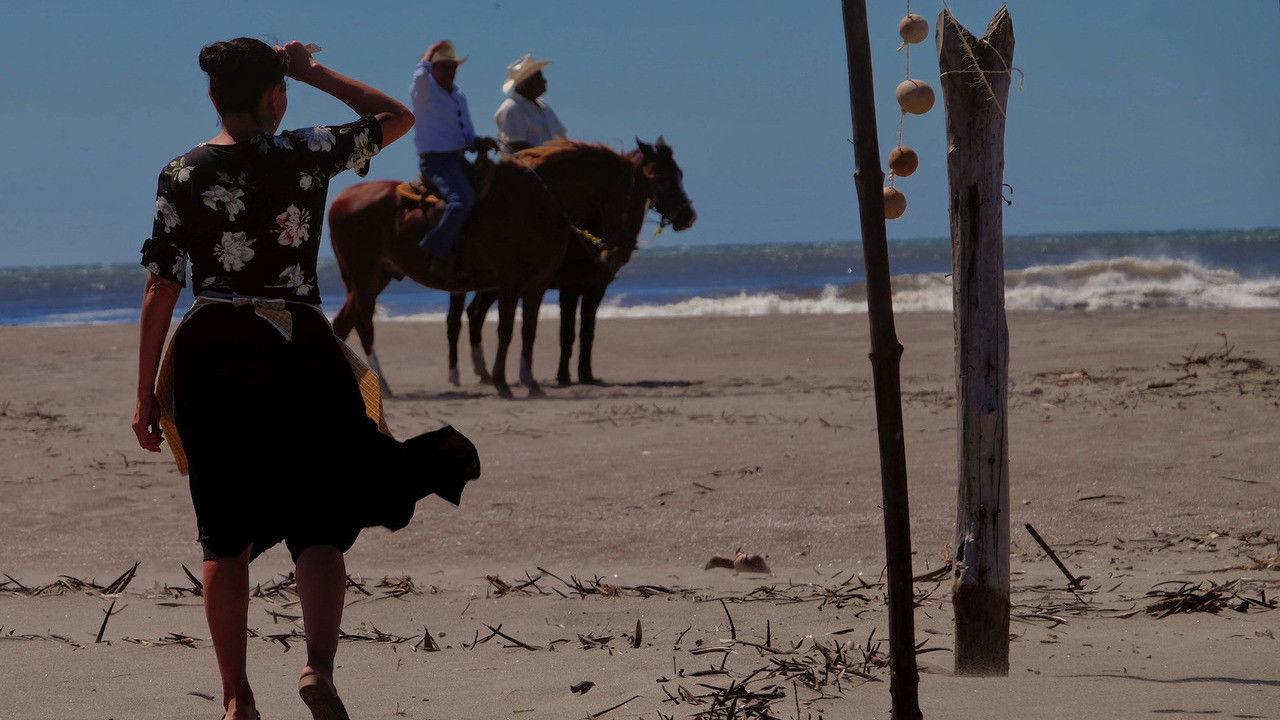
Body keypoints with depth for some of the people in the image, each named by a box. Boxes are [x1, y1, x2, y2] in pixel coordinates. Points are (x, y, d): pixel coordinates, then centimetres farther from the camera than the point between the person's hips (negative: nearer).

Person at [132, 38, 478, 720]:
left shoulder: (181, 176, -2)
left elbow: (160, 290, -3)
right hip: (298, 354, -1)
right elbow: (397, 116, 12)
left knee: (226, 536, 10)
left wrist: (147, 393, 3)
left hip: (211, 359, 1)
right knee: (319, 527, 4)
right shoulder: (307, 154, -5)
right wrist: (313, 71, 14)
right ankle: (318, 664, -18)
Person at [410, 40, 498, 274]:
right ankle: (437, 249, -27)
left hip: (459, 159, 9)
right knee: (463, 198, -31)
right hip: (435, 160, -9)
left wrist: (478, 143, -1)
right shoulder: (424, 89, -4)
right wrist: (433, 51, -12)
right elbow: (421, 72, -30)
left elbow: (468, 136, 22)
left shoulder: (459, 96, 19)